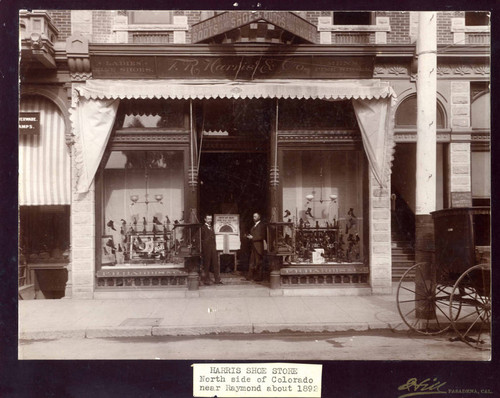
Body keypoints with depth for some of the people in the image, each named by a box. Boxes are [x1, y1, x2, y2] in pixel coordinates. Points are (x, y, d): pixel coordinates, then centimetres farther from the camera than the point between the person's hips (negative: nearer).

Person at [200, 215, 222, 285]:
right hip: (206, 249, -6)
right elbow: (201, 239, -7)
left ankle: (217, 280, 6)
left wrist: (215, 247, 11)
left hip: (213, 248, 6)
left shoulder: (212, 227, 19)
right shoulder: (203, 228, -4)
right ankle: (206, 280, 9)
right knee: (206, 265, 1)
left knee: (216, 264, 3)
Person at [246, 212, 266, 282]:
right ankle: (250, 276, 11)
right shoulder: (253, 226, 18)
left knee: (258, 262, -2)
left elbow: (262, 237, -15)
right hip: (253, 246, 8)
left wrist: (252, 237, -16)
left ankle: (259, 277, 5)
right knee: (252, 262, 8)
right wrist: (249, 236, 3)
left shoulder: (261, 226, -8)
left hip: (258, 247, -8)